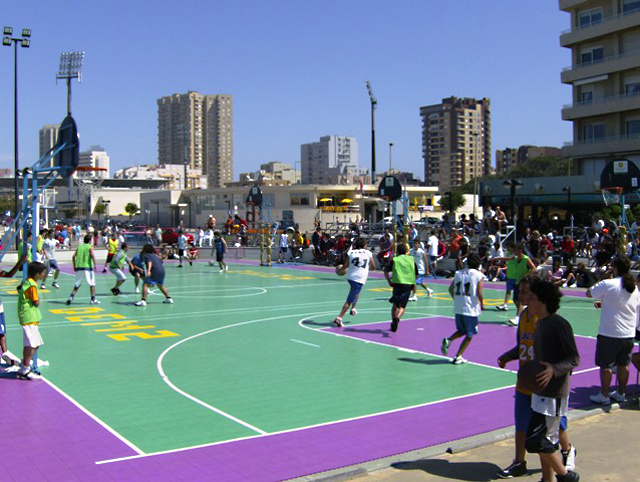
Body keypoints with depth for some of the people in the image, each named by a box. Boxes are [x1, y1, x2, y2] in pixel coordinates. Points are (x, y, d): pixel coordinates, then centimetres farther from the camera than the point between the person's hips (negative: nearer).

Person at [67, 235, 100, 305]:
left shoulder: (79, 247, 14)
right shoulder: (90, 247, 0)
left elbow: (73, 256, 11)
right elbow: (92, 255, -16)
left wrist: (74, 266, 17)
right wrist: (95, 265, -14)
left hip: (79, 268, 5)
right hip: (87, 267, -5)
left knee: (77, 284, 16)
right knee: (92, 284, 4)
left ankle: (71, 297, 4)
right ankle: (93, 299, 1)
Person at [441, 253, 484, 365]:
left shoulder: (458, 273, 9)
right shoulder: (479, 275, -5)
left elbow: (451, 289, 6)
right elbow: (479, 293, -13)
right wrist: (481, 305, 3)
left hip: (458, 308, 5)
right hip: (471, 309, -5)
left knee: (461, 331, 24)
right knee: (469, 335, 10)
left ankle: (448, 341, -2)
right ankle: (458, 357, 5)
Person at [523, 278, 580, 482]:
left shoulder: (559, 324, -18)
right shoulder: (540, 322, 9)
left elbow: (574, 359, -16)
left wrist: (554, 369, -32)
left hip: (554, 394, -9)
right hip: (541, 391, 9)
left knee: (535, 441, -7)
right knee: (544, 441, 15)